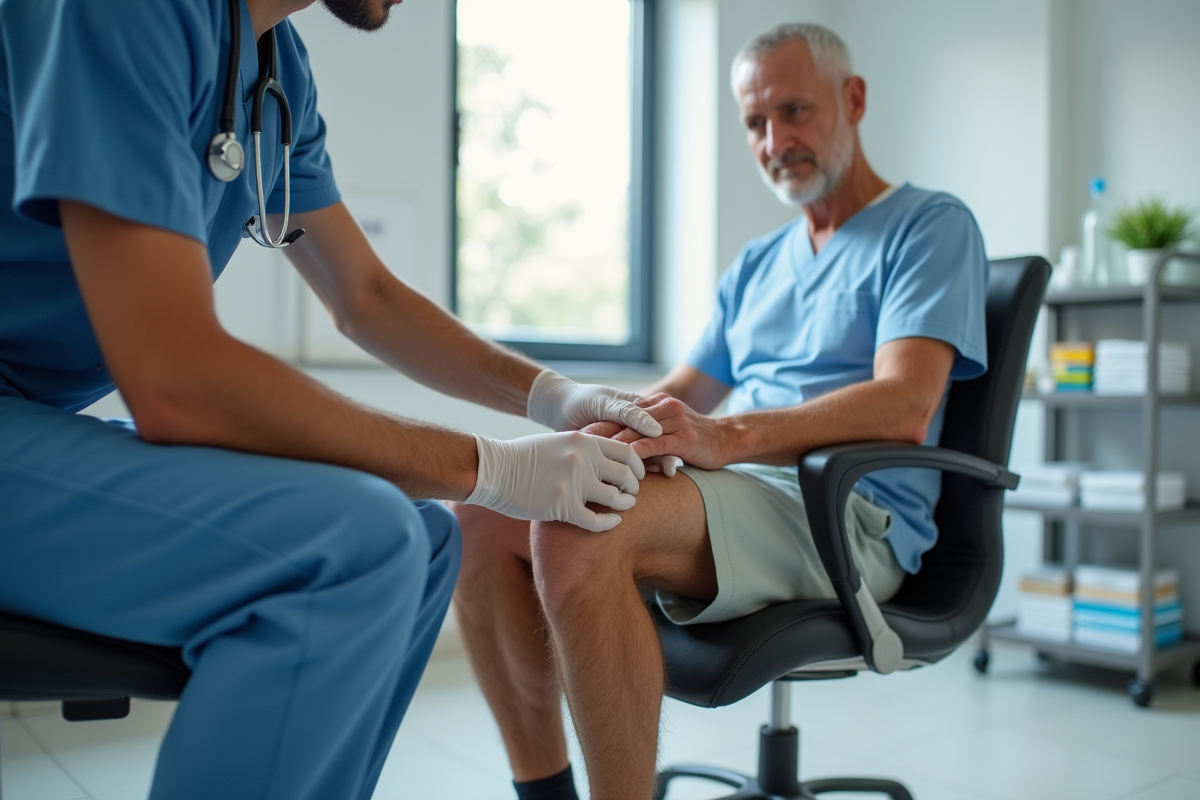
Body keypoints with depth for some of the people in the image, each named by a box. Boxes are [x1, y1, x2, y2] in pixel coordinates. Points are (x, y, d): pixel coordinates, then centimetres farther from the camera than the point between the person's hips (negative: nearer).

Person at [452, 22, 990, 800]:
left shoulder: (930, 226, 1)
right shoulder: (757, 264, 24)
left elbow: (904, 408, -16)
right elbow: (678, 399, 23)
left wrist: (727, 436, -30)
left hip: (852, 513, -7)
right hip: (733, 497, 8)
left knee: (579, 529, -32)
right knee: (484, 516, -10)